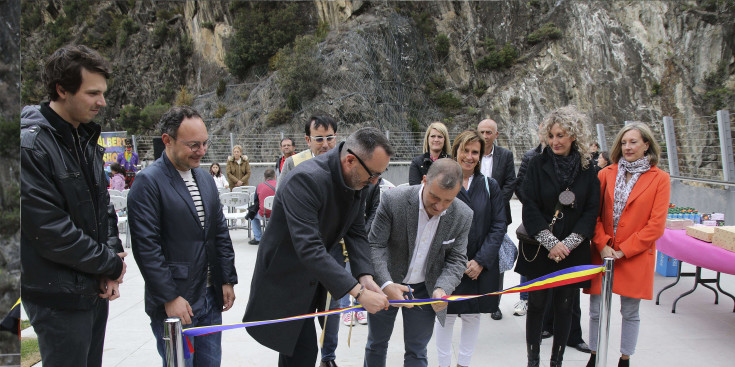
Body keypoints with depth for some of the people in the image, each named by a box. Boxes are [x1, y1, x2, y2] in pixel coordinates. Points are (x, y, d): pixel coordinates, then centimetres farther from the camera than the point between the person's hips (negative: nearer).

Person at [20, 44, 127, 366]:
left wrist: (113, 253, -2)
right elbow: (50, 231, -23)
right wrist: (112, 265, -13)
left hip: (97, 289, 8)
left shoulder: (87, 140, 9)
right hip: (59, 299, -8)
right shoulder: (31, 145, -19)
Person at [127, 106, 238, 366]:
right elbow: (146, 247, -16)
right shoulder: (148, 182, -13)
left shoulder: (205, 178, 10)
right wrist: (169, 298, -16)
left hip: (210, 297, 7)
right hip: (174, 302, -6)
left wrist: (228, 280, 9)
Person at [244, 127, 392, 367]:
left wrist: (365, 276, -18)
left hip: (315, 277, 7)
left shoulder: (359, 179, -8)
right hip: (286, 278, -7)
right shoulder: (305, 179, -33)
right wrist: (359, 292, -38)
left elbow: (356, 232, -2)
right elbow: (309, 248, -38)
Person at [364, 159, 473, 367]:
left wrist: (442, 289, -26)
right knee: (376, 344, 19)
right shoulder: (393, 200, -25)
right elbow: (375, 245, -19)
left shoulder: (463, 216, -15)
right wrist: (386, 284, -33)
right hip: (385, 285, -1)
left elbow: (456, 260, -7)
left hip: (425, 290, 1)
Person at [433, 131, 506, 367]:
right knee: (446, 315, 5)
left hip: (481, 266, 3)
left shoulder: (489, 186, 4)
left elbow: (498, 226, 2)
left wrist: (481, 261, -8)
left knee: (473, 316, 12)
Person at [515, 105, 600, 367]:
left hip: (572, 252, 1)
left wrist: (567, 244, -11)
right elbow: (530, 208, -7)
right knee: (536, 303, 6)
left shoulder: (586, 169, 2)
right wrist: (551, 243, -14)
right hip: (539, 250, -1)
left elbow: (591, 211, 0)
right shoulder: (538, 165, -2)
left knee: (564, 306, 9)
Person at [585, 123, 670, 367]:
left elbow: (656, 225, -6)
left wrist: (623, 250, -10)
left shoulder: (659, 179, -2)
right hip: (602, 254, 2)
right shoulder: (606, 174, 5)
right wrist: (602, 246, -9)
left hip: (635, 256, -2)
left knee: (630, 312, 9)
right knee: (596, 311, 6)